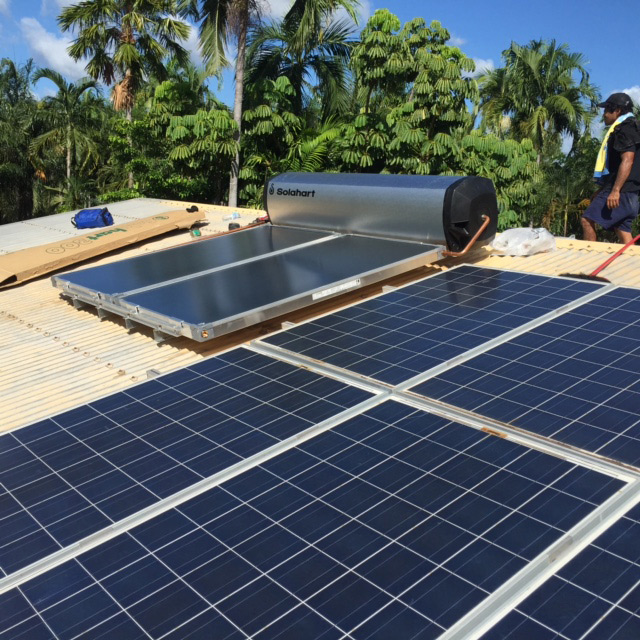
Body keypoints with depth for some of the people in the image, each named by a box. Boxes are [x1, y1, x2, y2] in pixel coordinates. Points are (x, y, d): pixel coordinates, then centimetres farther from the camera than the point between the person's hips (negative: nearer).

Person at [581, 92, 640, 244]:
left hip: (620, 191, -10)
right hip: (628, 194, 10)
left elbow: (627, 161, -20)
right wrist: (602, 191, 26)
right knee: (623, 232, 6)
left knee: (588, 220, -10)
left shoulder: (625, 128, -8)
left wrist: (615, 190, -27)